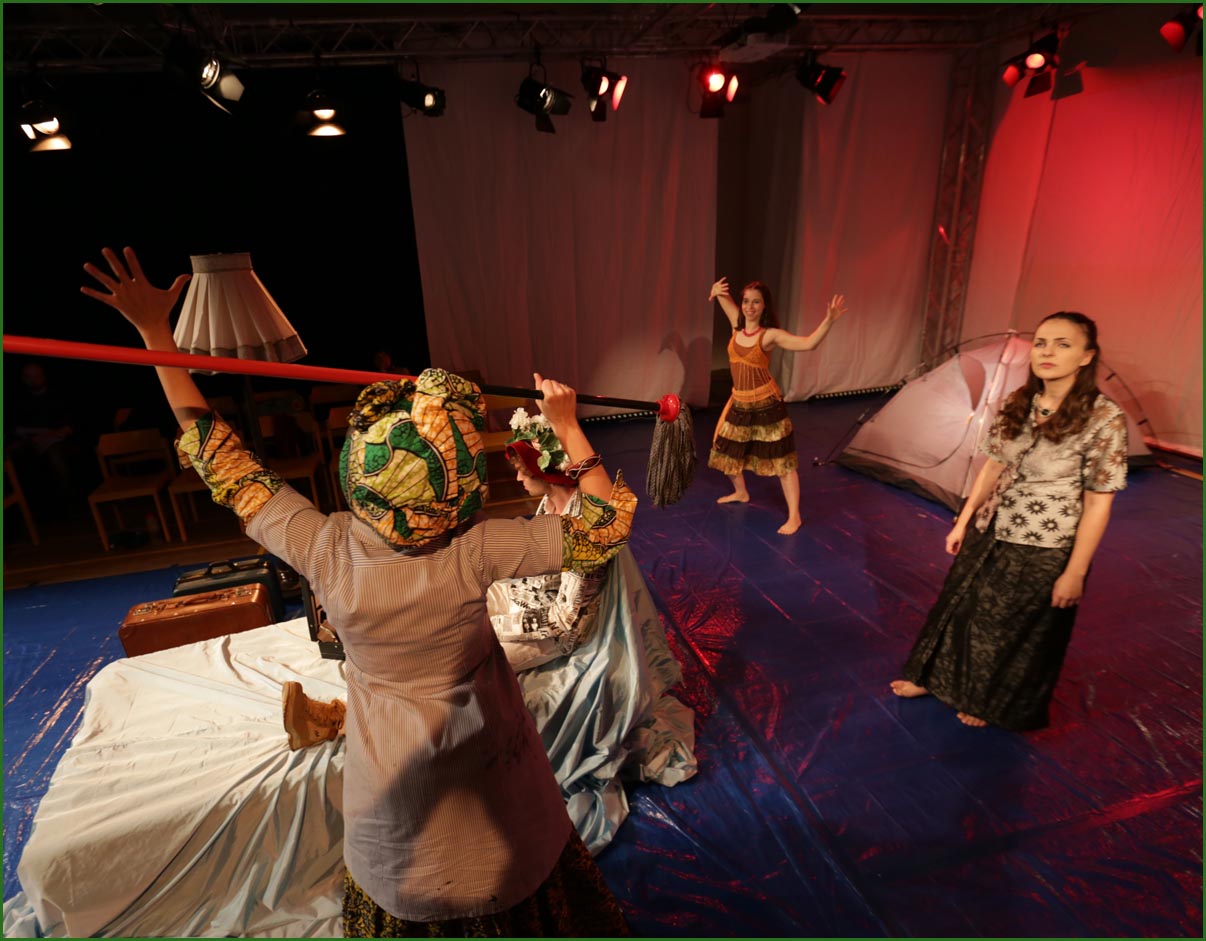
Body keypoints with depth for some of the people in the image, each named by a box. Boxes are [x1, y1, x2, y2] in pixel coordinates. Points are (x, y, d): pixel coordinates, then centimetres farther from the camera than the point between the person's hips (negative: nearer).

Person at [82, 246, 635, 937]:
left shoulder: (325, 550, -27)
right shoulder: (473, 555, -33)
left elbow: (225, 463, -13)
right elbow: (606, 524, -23)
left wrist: (154, 331, -8)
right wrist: (568, 427, -19)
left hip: (392, 773, 2)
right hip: (480, 760, -1)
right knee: (509, 882, 28)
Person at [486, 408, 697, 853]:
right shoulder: (551, 504, -2)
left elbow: (566, 622, -25)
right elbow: (536, 568, 12)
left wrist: (496, 623, -18)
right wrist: (489, 590, -1)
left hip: (585, 655, -9)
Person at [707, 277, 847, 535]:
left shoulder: (770, 335, -14)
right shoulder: (737, 325, 1)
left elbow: (809, 343, -25)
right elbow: (722, 295, 13)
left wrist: (828, 321, -39)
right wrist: (716, 292, -10)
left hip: (766, 405, -6)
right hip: (739, 403, 7)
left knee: (781, 460, -1)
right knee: (726, 452, 20)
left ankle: (794, 516, 7)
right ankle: (741, 493, 46)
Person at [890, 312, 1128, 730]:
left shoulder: (1104, 419, -20)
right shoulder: (1018, 404, -3)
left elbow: (1097, 504, -16)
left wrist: (1075, 573, -13)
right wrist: (963, 522, 9)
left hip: (1043, 551, -5)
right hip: (989, 535, 5)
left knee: (1018, 634, 15)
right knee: (961, 610, 20)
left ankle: (995, 706, 40)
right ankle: (935, 678, 43)